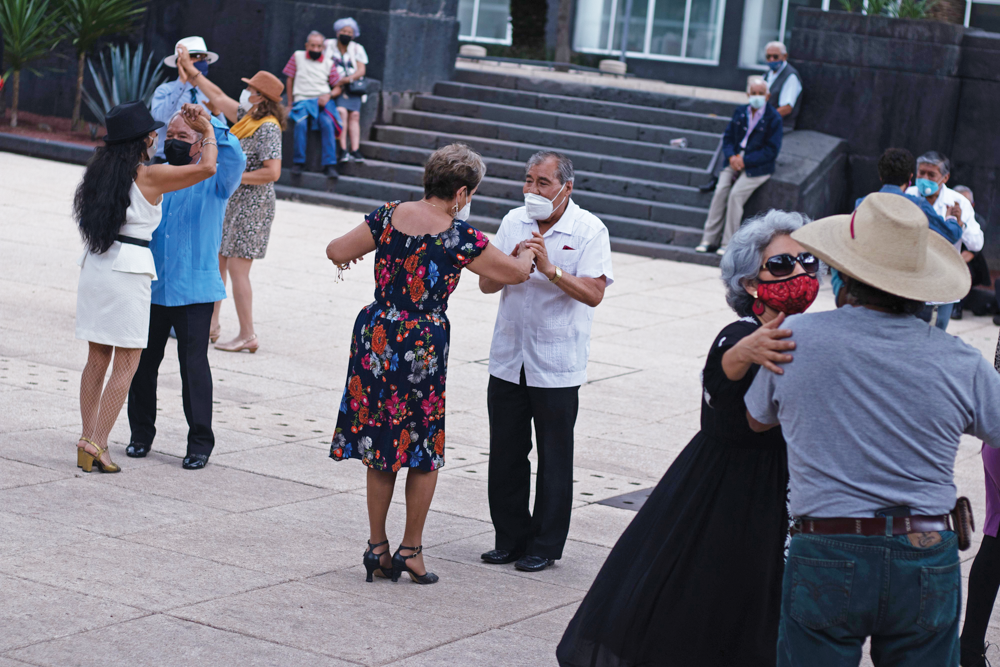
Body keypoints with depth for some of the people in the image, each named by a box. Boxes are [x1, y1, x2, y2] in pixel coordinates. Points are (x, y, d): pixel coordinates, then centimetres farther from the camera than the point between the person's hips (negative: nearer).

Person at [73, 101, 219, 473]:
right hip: (129, 270, -7)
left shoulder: (101, 170, 10)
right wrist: (207, 129, 11)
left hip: (95, 267, 7)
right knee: (126, 365, 1)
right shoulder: (150, 177, -8)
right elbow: (207, 167, -7)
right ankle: (96, 442, -4)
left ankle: (88, 441, 13)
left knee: (97, 359, 12)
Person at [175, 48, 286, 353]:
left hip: (252, 205, -10)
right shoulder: (246, 117, 9)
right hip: (232, 202, 10)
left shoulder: (267, 127, -18)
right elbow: (219, 97, 22)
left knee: (237, 269, -8)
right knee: (216, 263, 14)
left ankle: (248, 336, -2)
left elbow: (272, 172, -26)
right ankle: (211, 326, 23)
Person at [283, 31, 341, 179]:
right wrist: (290, 103, 8)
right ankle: (298, 162, -23)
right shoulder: (298, 57, 11)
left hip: (322, 101, 1)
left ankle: (330, 165, -31)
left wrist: (328, 95, -7)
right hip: (302, 100, -1)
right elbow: (289, 80, 14)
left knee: (327, 123, -29)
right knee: (301, 123, -32)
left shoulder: (328, 63, 13)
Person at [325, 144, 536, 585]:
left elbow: (336, 252, 4)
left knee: (380, 448, 14)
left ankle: (377, 545, 18)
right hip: (423, 345, -4)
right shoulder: (459, 236, -11)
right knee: (424, 450, 11)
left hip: (375, 336, 4)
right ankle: (410, 549, 15)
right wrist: (529, 252, 22)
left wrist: (347, 257, 27)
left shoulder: (390, 216, -1)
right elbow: (516, 273, 0)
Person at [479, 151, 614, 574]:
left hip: (557, 366, -4)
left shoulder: (589, 230, -6)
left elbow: (593, 294, -16)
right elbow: (487, 284, 4)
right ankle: (511, 537, 22)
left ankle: (545, 545, 15)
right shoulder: (513, 222, 6)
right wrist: (513, 261, -14)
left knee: (553, 459, 4)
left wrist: (549, 268, -25)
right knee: (505, 454, 9)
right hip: (508, 360, 4)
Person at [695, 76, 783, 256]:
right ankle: (709, 239, -12)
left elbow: (772, 150, -10)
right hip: (736, 161, 5)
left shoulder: (773, 118, -6)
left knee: (736, 194, -23)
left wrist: (745, 160, -16)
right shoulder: (740, 112, 11)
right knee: (720, 190, -16)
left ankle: (728, 244, -16)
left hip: (758, 166, -5)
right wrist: (731, 157, -9)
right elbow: (728, 137, 12)